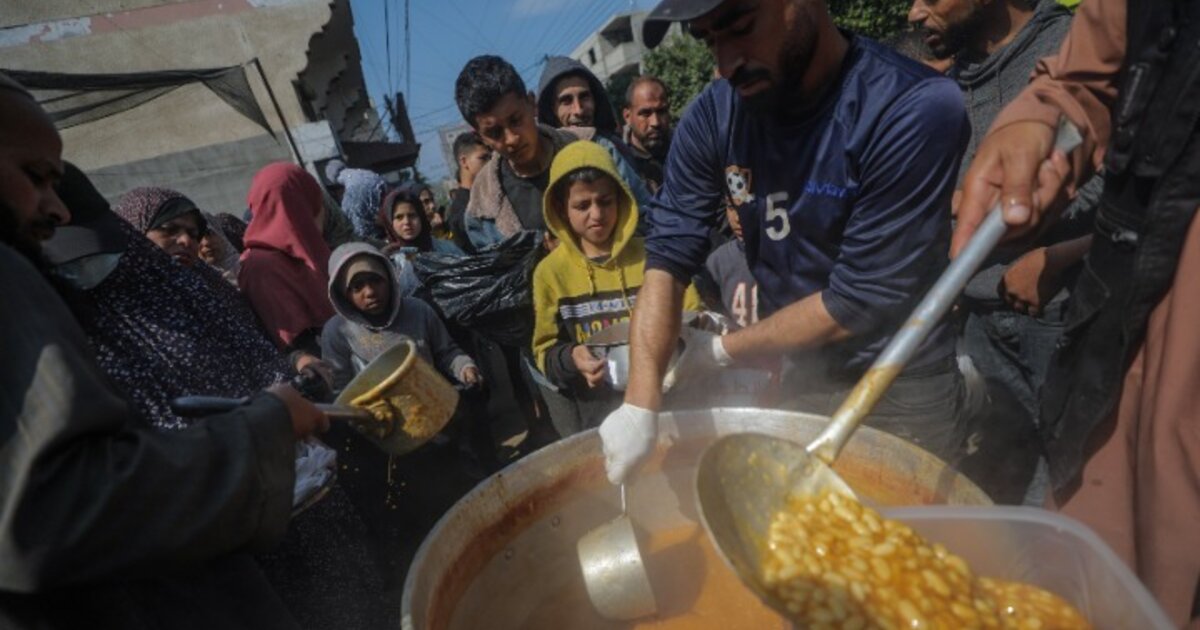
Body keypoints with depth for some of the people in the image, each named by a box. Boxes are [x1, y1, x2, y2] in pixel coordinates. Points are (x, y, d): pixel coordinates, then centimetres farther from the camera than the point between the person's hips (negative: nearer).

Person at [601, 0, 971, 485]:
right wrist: (641, 403, -27)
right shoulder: (713, 116, -11)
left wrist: (722, 351, -14)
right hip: (791, 380, 4)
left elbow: (858, 302, -24)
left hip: (898, 395, -4)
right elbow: (668, 255, -15)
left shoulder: (916, 109, -25)